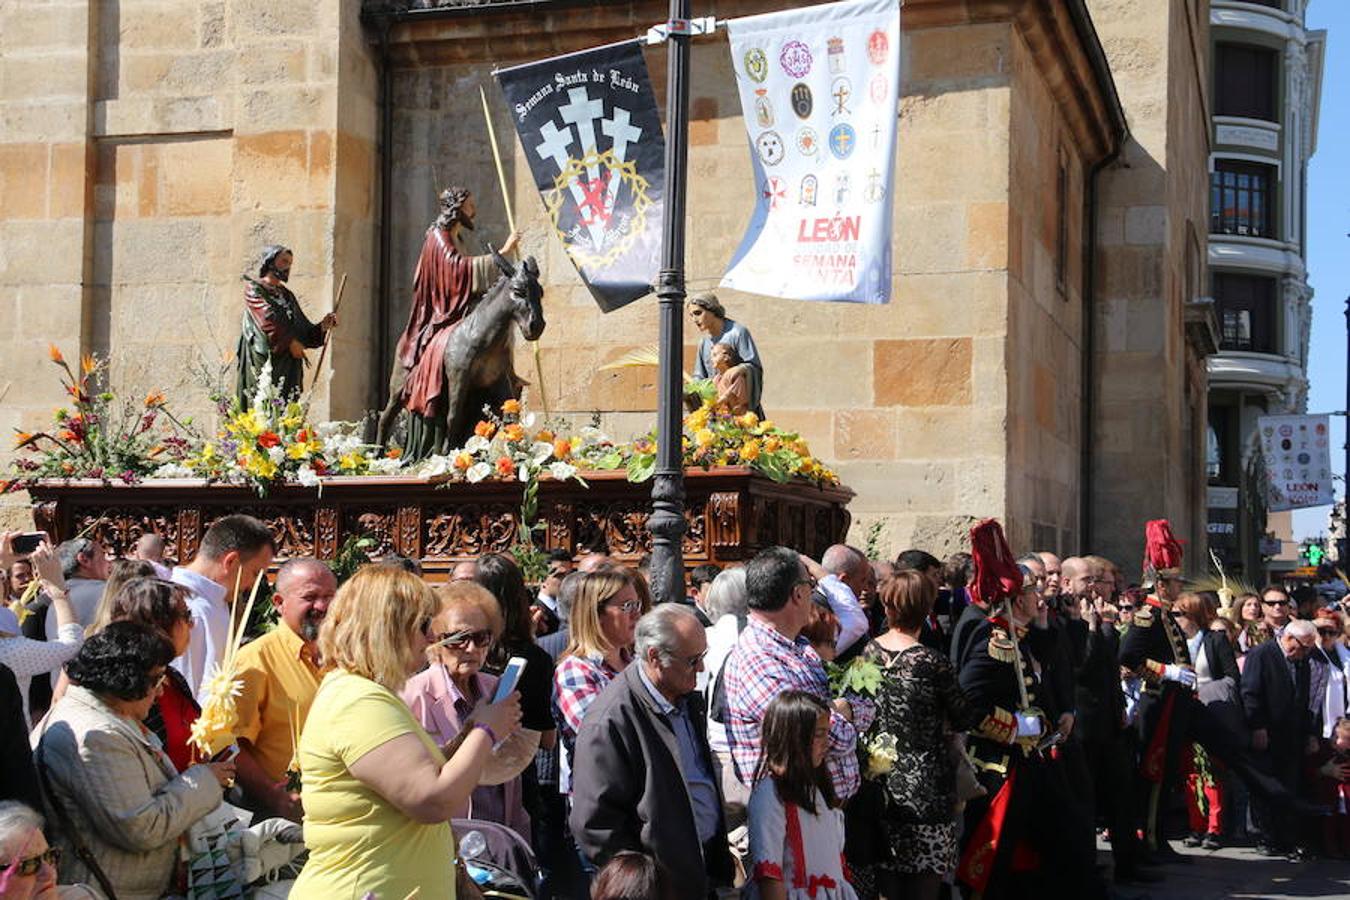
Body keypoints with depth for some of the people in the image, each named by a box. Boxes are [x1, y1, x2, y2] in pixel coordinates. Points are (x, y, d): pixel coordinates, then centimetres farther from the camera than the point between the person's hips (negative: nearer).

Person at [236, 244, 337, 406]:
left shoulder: (287, 295, 22)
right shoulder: (254, 288, 4)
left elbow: (305, 331, 17)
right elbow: (268, 317, -13)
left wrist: (323, 326, -2)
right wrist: (290, 342, -15)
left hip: (289, 367, 6)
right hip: (264, 363, -6)